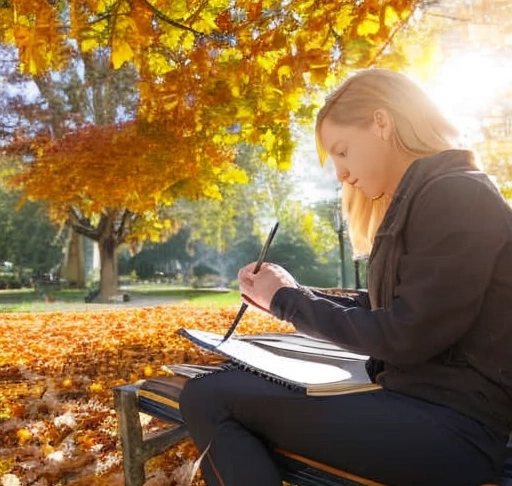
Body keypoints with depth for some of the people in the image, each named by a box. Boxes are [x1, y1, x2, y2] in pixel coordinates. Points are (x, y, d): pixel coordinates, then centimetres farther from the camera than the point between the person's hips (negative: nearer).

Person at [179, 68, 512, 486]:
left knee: (211, 400, -17)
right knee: (218, 388, 5)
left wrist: (288, 300, -8)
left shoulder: (457, 197, -14)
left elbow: (405, 336, -19)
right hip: (417, 398, 10)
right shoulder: (416, 202, 16)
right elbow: (374, 311, 18)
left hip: (453, 423, -10)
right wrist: (291, 292, 8)